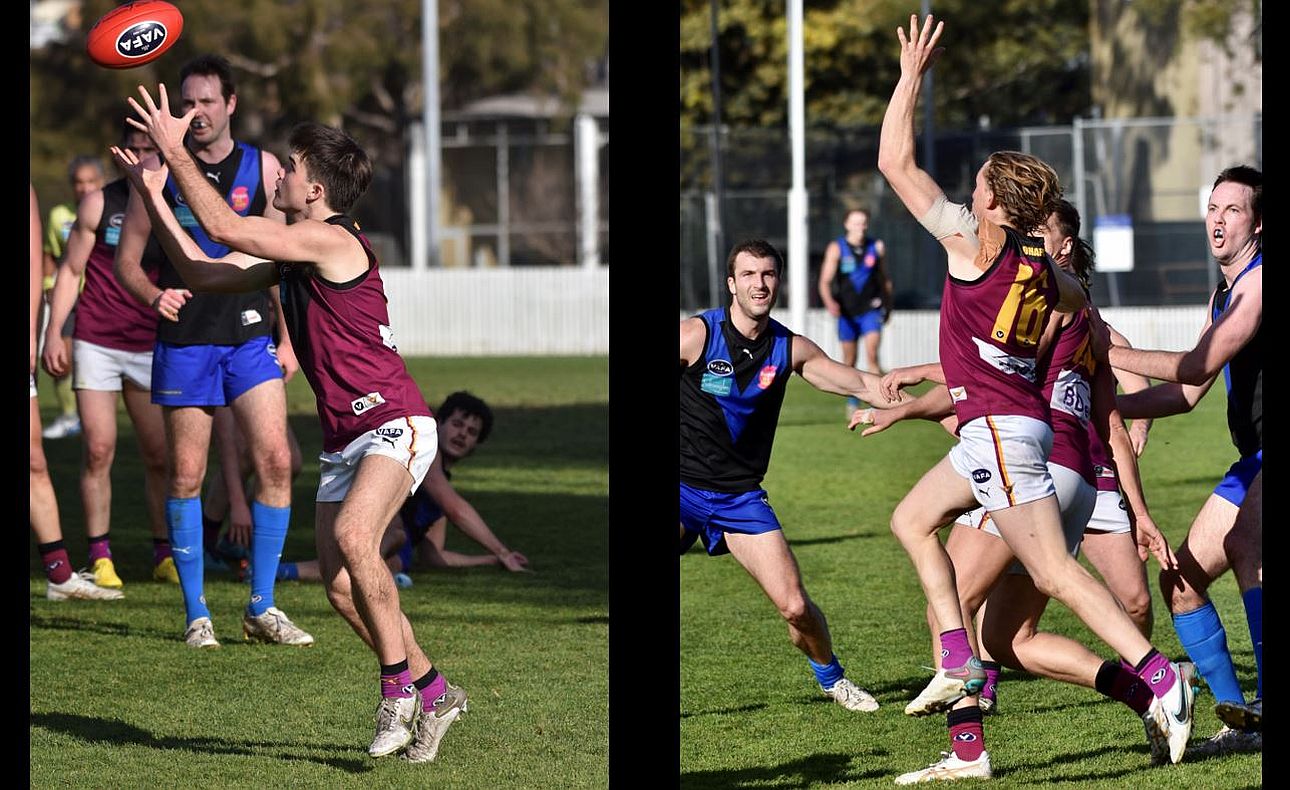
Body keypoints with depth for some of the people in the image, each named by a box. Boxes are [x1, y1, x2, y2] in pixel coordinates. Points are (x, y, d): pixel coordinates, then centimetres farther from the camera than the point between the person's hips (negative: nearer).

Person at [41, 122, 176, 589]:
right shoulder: (98, 204, -1)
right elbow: (70, 270, 4)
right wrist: (53, 333, -3)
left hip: (151, 347, 1)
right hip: (96, 341, -1)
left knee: (160, 454, 1)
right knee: (98, 450, -4)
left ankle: (164, 555, 13)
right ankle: (100, 557, 3)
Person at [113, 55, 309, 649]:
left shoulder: (262, 167, 6)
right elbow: (125, 259, 5)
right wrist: (153, 296, -15)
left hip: (249, 335, 1)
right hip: (183, 338, -1)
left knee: (275, 461, -9)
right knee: (186, 476, 1)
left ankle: (261, 609, 1)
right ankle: (196, 615, 10)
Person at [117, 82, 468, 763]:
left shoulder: (332, 241, -13)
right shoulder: (297, 255, 16)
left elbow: (225, 228, -18)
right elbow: (205, 272, 21)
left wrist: (175, 152, -11)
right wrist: (153, 194, 20)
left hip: (394, 423, -10)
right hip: (344, 438, 10)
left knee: (352, 535, -32)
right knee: (342, 589, 2)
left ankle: (398, 687, -23)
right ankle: (431, 692, 17)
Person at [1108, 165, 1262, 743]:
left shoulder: (1258, 281, -12)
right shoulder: (1222, 293, 19)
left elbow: (1198, 368, -19)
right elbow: (1189, 393, 23)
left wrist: (1106, 353, -14)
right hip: (1253, 459, 10)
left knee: (1243, 541, -34)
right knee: (1180, 581, 7)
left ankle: (1269, 700, -36)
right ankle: (1235, 711, 12)